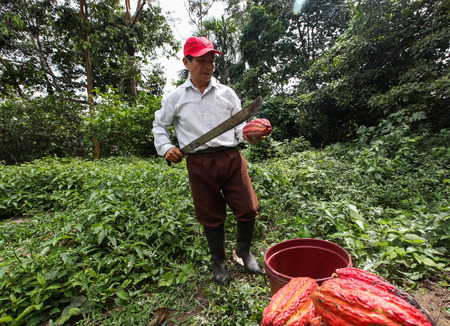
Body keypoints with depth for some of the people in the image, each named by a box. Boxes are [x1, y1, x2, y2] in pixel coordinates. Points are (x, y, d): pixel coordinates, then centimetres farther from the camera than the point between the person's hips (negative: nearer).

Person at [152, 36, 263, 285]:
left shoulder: (227, 93, 11)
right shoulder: (175, 98, 10)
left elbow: (238, 125, 11)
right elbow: (159, 125, 21)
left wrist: (248, 135, -11)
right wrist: (165, 148, 4)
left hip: (230, 157, 1)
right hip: (199, 163, -1)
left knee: (248, 210, 3)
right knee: (211, 216, 9)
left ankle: (244, 250, 35)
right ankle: (219, 262, 34)